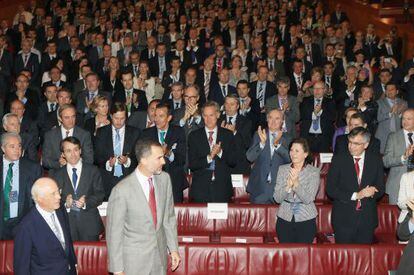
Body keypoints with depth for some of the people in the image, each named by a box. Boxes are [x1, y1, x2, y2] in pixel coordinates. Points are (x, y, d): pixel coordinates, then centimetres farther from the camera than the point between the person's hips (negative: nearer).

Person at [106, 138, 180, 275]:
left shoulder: (165, 179, -3)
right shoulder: (121, 190, -20)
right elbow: (114, 232, -13)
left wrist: (173, 248, 8)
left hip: (160, 257, 5)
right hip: (134, 262, -4)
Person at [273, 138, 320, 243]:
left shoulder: (314, 172, -4)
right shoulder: (283, 169, 3)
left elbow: (308, 199, -13)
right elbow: (277, 198, -3)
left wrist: (296, 183, -26)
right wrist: (288, 186, -19)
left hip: (306, 220, -2)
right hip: (285, 219, 2)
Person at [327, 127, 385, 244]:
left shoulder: (376, 160, 5)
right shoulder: (339, 159, -2)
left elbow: (381, 188, 8)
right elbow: (330, 189, -6)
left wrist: (373, 192, -16)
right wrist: (355, 195, -16)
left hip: (367, 218, 2)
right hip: (344, 218, -2)